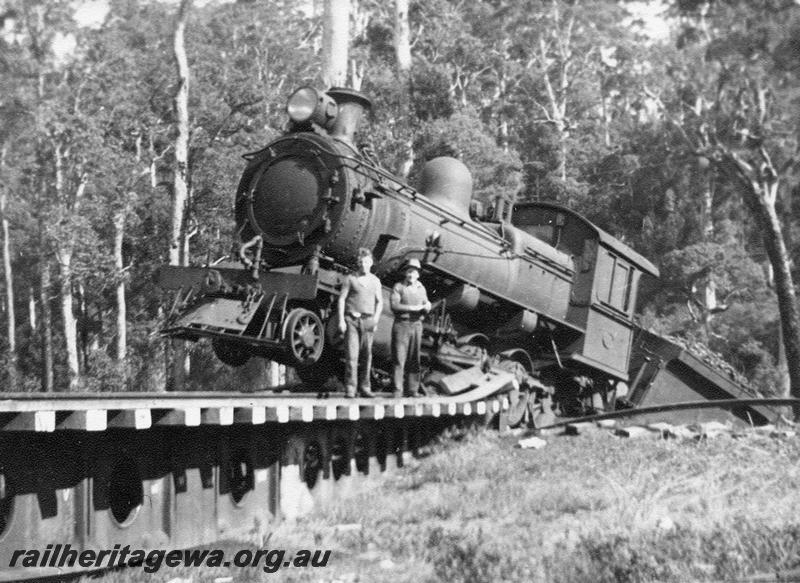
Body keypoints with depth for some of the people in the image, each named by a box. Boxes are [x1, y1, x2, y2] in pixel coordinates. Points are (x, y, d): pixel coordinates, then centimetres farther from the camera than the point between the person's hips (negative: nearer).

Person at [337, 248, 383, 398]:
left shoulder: (375, 281, 12)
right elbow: (341, 299, 1)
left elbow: (379, 302, 13)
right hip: (351, 320, -3)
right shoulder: (350, 279, 3)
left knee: (366, 355, 4)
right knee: (351, 354, -10)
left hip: (368, 320, 3)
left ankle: (364, 387, 12)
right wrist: (341, 320, -8)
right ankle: (350, 389, -11)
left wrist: (376, 317, -4)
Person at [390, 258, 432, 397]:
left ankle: (412, 390, 9)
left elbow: (427, 307, 12)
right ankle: (398, 390, -8)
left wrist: (426, 306, -12)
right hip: (401, 324, -5)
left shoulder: (421, 288, 13)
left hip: (416, 325, 5)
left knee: (414, 360, 5)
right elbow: (394, 305, -13)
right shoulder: (398, 287, -2)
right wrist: (413, 308, -16)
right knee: (399, 359, -8)